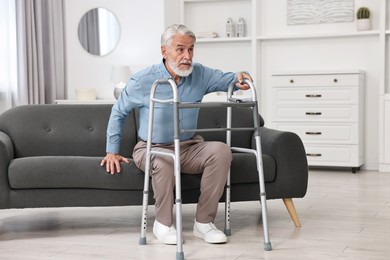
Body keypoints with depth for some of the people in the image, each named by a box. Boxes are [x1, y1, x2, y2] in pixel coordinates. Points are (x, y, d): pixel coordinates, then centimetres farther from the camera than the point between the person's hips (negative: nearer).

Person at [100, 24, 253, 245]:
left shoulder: (200, 75, -2)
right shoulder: (143, 81, -10)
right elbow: (118, 113, 3)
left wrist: (237, 79, -22)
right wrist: (112, 151, 0)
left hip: (189, 147, 3)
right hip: (152, 149, -3)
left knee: (220, 150, -26)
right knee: (164, 162, -39)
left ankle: (204, 222, -17)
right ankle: (164, 224, -14)